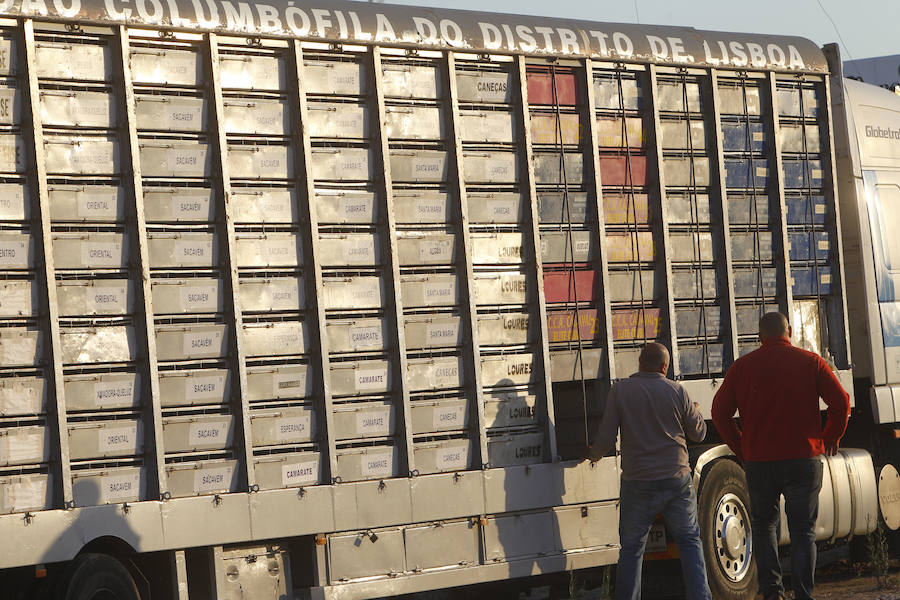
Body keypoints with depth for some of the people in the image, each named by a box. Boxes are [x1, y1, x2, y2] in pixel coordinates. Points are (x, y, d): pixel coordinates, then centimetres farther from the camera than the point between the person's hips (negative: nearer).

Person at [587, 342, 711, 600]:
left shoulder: (620, 391, -6)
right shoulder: (677, 391, -2)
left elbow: (606, 438, -6)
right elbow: (698, 433, 10)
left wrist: (593, 453, 16)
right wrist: (696, 412, 32)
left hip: (638, 483, -1)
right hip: (677, 479, 1)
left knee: (631, 548, 9)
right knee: (689, 542, 14)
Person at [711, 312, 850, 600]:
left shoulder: (743, 366, 4)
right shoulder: (810, 362, 2)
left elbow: (720, 411, 2)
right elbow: (841, 402, -3)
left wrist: (741, 449, 13)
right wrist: (831, 439, 13)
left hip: (759, 462, 1)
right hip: (803, 460, -1)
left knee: (763, 525, 17)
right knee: (803, 531, 6)